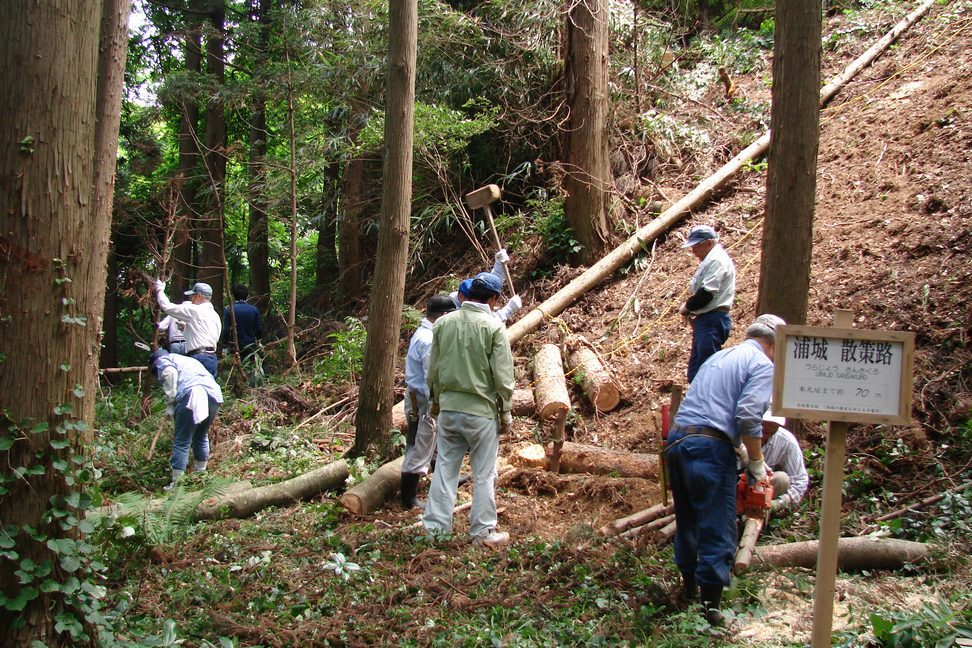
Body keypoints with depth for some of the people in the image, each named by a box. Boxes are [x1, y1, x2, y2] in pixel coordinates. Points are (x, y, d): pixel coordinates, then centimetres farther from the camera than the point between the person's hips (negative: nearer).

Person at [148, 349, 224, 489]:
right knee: (201, 436, 24)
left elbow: (170, 373, -6)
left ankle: (176, 482, -5)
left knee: (181, 441, -2)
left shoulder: (162, 361, 19)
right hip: (214, 395, 7)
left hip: (191, 395, -7)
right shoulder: (188, 360, 39)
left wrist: (171, 409, -4)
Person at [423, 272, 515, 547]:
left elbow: (433, 370, 9)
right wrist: (506, 412, 1)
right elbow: (503, 377, -11)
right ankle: (483, 532, 14)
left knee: (445, 468, 12)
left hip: (448, 408, 4)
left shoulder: (444, 323, 2)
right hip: (482, 411, -4)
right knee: (484, 474, 7)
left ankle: (435, 527, 17)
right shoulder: (494, 327, -11)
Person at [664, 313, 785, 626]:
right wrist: (756, 462, -3)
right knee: (718, 530, -1)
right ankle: (710, 603, 1)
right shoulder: (763, 366, -1)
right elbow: (748, 416, -15)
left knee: (687, 521, 20)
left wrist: (742, 451, 30)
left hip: (676, 441, 8)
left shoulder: (720, 357, 23)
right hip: (710, 448, -8)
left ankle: (689, 587, 33)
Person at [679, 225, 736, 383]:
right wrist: (691, 308, 5)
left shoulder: (717, 260, -12)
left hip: (712, 321, -11)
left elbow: (707, 293, -20)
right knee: (695, 371, 14)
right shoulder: (709, 260, 20)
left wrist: (687, 307, -6)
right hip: (705, 320, 11)